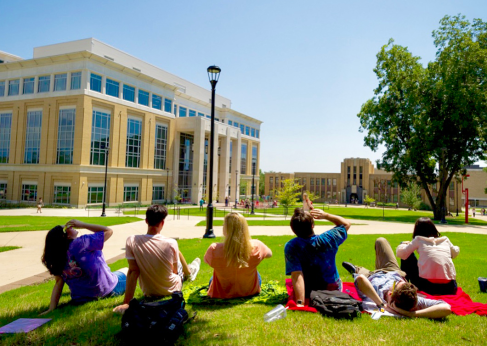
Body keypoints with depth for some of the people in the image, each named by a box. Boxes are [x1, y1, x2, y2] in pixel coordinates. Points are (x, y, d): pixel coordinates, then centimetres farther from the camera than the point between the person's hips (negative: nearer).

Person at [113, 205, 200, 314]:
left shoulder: (131, 241, -23)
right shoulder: (171, 243, -26)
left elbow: (132, 271, -22)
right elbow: (175, 271, -10)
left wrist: (126, 303, -16)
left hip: (149, 293, 2)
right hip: (172, 290, -1)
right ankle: (188, 273, 53)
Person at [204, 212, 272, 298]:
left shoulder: (215, 249, -31)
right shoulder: (255, 246, -27)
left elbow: (206, 260, -7)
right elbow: (269, 254, -3)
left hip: (221, 294, 0)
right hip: (250, 292, 1)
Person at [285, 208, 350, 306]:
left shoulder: (290, 246, -28)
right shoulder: (327, 240, -23)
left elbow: (296, 275, -34)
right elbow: (346, 224, -5)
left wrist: (300, 303, -34)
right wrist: (325, 215, -12)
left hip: (308, 293, -1)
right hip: (333, 290, 1)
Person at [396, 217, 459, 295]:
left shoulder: (419, 240, 7)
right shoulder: (445, 240, 16)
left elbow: (400, 253, 9)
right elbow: (455, 253, 36)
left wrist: (403, 244, 31)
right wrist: (457, 248, 60)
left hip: (427, 286, -4)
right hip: (449, 289, 4)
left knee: (406, 256, 18)